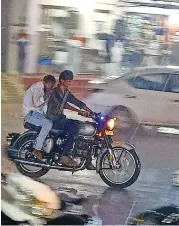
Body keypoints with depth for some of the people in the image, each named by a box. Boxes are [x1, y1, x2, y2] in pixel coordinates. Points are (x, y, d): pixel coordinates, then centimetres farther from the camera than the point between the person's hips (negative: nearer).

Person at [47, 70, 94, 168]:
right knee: (74, 127, -30)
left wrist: (91, 112, 0)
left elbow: (77, 102, 12)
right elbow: (63, 104, -29)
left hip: (60, 118, 9)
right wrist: (80, 111, -39)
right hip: (53, 120, -9)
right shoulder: (55, 92, -14)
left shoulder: (66, 93, 14)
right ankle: (65, 156, -29)